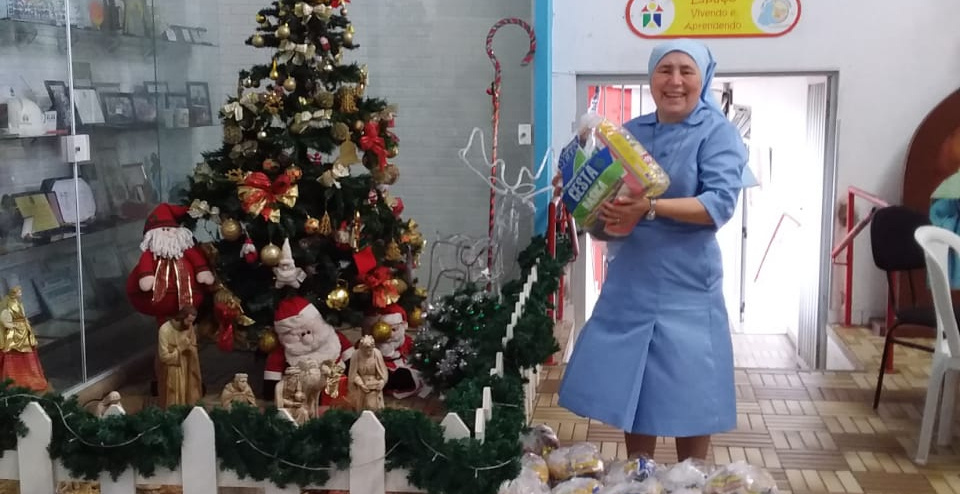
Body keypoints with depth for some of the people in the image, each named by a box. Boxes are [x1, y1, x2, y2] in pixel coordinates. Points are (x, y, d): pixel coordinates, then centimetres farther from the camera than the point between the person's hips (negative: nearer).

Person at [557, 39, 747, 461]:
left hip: (686, 283, -5)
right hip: (631, 277, 5)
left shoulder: (717, 131, -7)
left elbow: (720, 203, -20)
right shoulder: (630, 132, 9)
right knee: (631, 382, 12)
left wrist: (650, 208, -31)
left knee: (688, 391, 3)